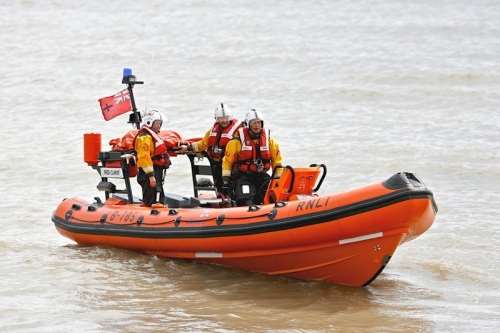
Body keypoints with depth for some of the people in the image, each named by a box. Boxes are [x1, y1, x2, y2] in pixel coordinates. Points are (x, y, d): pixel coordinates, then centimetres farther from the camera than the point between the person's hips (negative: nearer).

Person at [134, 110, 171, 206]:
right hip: (149, 174, -11)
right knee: (150, 202, -13)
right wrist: (151, 175, -26)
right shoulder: (145, 137, -12)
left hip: (157, 172, 11)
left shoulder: (153, 136, 21)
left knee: (159, 201, 14)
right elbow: (144, 157, -21)